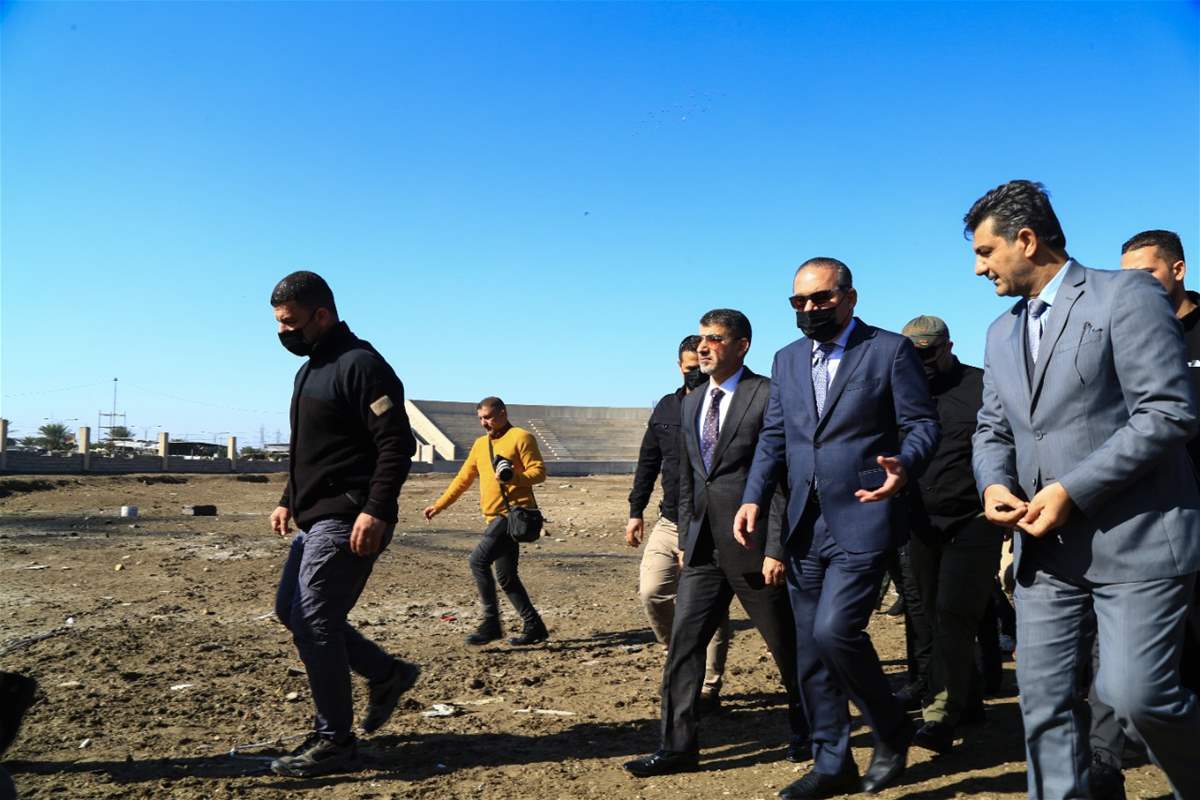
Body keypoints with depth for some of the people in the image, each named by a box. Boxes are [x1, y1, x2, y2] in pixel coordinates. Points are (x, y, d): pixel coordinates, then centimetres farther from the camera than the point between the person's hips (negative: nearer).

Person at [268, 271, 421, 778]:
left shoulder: (361, 365, -15)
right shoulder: (310, 370, 17)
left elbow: (397, 444, -21)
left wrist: (376, 511, -28)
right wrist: (289, 502, 18)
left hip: (350, 522, -11)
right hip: (317, 520, 11)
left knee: (314, 621, -7)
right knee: (291, 610, 16)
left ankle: (334, 742, 7)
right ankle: (386, 673, 26)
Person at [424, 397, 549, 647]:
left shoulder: (521, 437, -3)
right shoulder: (480, 444, 19)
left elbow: (539, 471, -8)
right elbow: (464, 478, 23)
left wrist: (514, 477, -26)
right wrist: (439, 504, 19)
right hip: (497, 516, 8)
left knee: (478, 560, -16)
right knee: (505, 576, 7)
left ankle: (491, 623, -8)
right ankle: (533, 627, 16)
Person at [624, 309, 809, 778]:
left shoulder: (767, 396, -9)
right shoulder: (691, 404, 13)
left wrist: (776, 549, -16)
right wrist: (685, 539, 15)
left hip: (753, 546, -6)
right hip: (703, 548, 6)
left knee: (787, 646, 11)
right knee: (682, 646, 3)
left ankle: (804, 732, 32)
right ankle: (677, 747, 12)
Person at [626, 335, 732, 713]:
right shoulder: (666, 408, 10)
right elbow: (648, 462, 16)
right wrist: (636, 511, 13)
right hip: (670, 522, 5)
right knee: (652, 590, -7)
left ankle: (708, 690, 15)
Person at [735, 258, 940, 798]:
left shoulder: (890, 350, -2)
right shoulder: (787, 360, 14)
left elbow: (922, 423, -5)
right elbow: (773, 437, 15)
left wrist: (904, 468, -26)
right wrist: (754, 497, 2)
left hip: (863, 519, -6)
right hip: (805, 525, 6)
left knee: (834, 631, -18)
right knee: (811, 650, 10)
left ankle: (891, 731, 10)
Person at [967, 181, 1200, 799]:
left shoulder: (1125, 294, -6)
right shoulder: (1002, 333, 17)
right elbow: (992, 429, 19)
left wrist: (1072, 490, -17)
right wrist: (994, 483, -4)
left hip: (1135, 539, -6)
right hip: (1046, 547, 7)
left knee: (1134, 694, -9)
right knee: (1044, 701, 6)